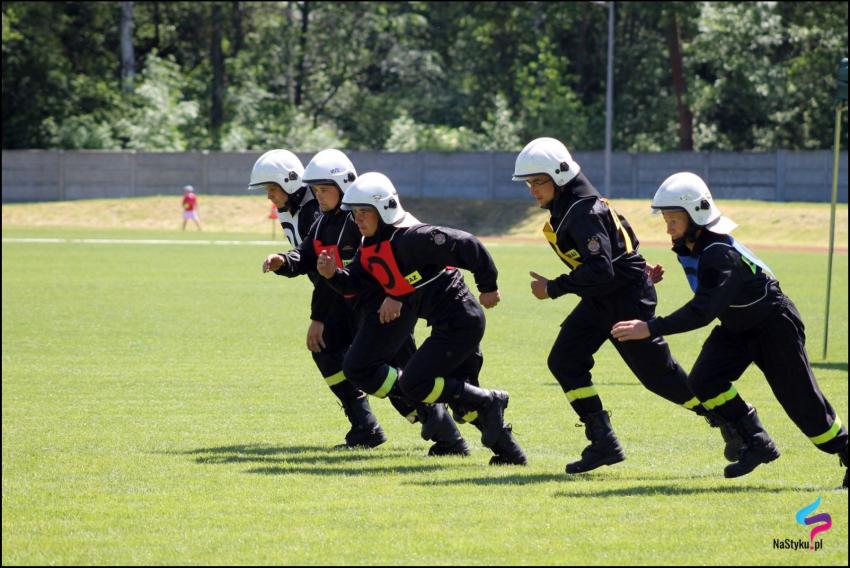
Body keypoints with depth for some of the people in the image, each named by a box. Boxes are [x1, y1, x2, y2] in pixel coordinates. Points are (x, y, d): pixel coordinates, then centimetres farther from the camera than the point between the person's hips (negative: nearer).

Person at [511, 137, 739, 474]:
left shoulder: (584, 213, -23)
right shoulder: (564, 209, 7)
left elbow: (600, 271, -31)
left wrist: (553, 289, -26)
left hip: (627, 297, -10)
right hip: (600, 301, 10)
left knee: (657, 373, 0)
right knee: (564, 360, -4)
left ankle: (729, 419, 17)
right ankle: (603, 442, -3)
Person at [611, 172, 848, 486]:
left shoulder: (719, 254, -35)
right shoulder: (688, 245, -8)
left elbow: (703, 311, -44)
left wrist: (651, 328, -48)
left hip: (773, 327, -8)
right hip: (735, 327, 8)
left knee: (802, 403, -1)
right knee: (704, 381, -13)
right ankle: (757, 444, -1)